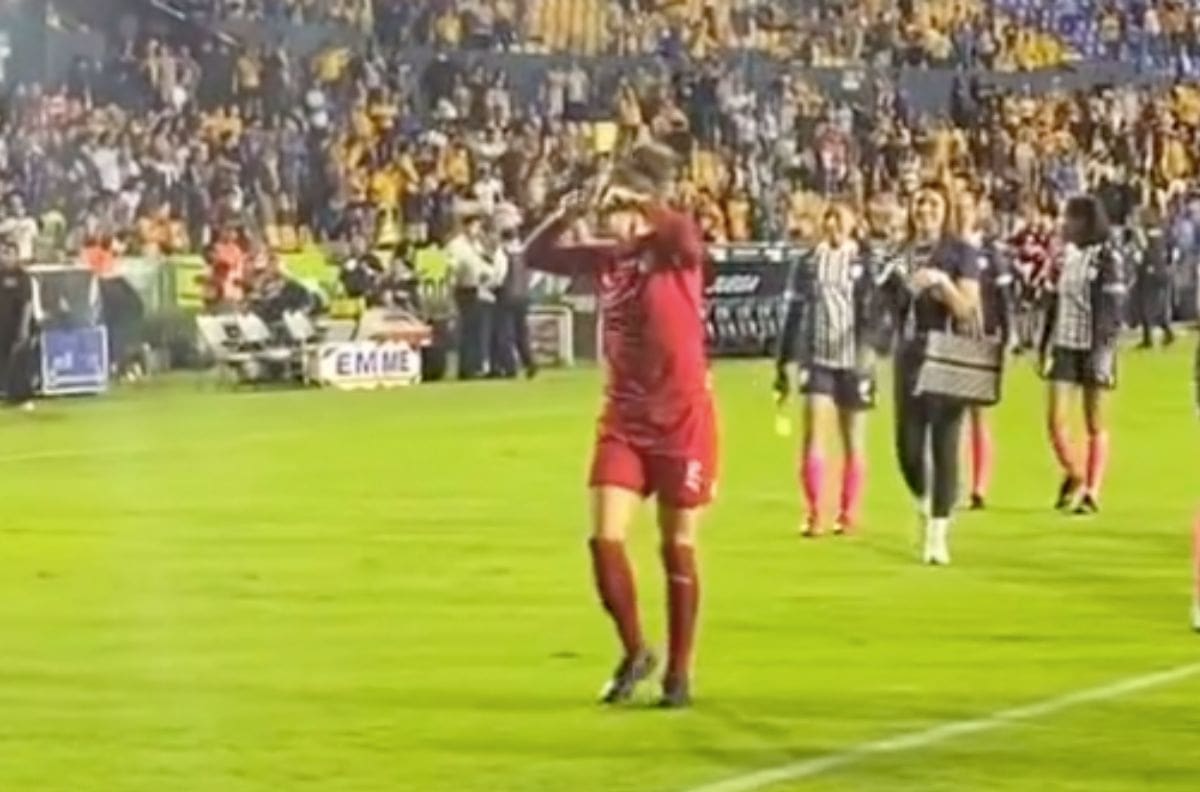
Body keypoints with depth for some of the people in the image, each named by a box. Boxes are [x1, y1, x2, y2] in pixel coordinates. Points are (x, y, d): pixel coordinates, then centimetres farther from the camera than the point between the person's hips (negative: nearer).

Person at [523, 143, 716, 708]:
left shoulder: (674, 251, -11)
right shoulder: (605, 258, 4)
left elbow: (689, 237, -35)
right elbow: (535, 256, 7)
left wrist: (637, 198, -29)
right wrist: (568, 213, -10)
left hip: (682, 418, -5)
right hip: (623, 417, 5)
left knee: (678, 549, 4)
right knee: (605, 539, -5)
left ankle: (679, 673, 16)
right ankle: (634, 653, 15)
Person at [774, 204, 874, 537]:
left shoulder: (863, 263, 0)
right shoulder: (807, 263, 6)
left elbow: (873, 312, -4)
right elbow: (794, 314, 11)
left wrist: (867, 349, -18)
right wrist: (782, 365, 11)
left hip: (853, 362, -1)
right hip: (817, 359, 1)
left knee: (852, 441, 6)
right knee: (813, 435, -10)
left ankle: (848, 515, 16)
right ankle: (814, 515, -8)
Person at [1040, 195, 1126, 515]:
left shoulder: (1106, 258, -8)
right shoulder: (1065, 256, 10)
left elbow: (1113, 310, -12)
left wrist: (1104, 353, -19)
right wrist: (1045, 347, 14)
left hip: (1092, 348, -5)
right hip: (1064, 346, 5)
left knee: (1095, 426, 3)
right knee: (1055, 420, -2)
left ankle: (1092, 493, 10)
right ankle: (1074, 476, 21)